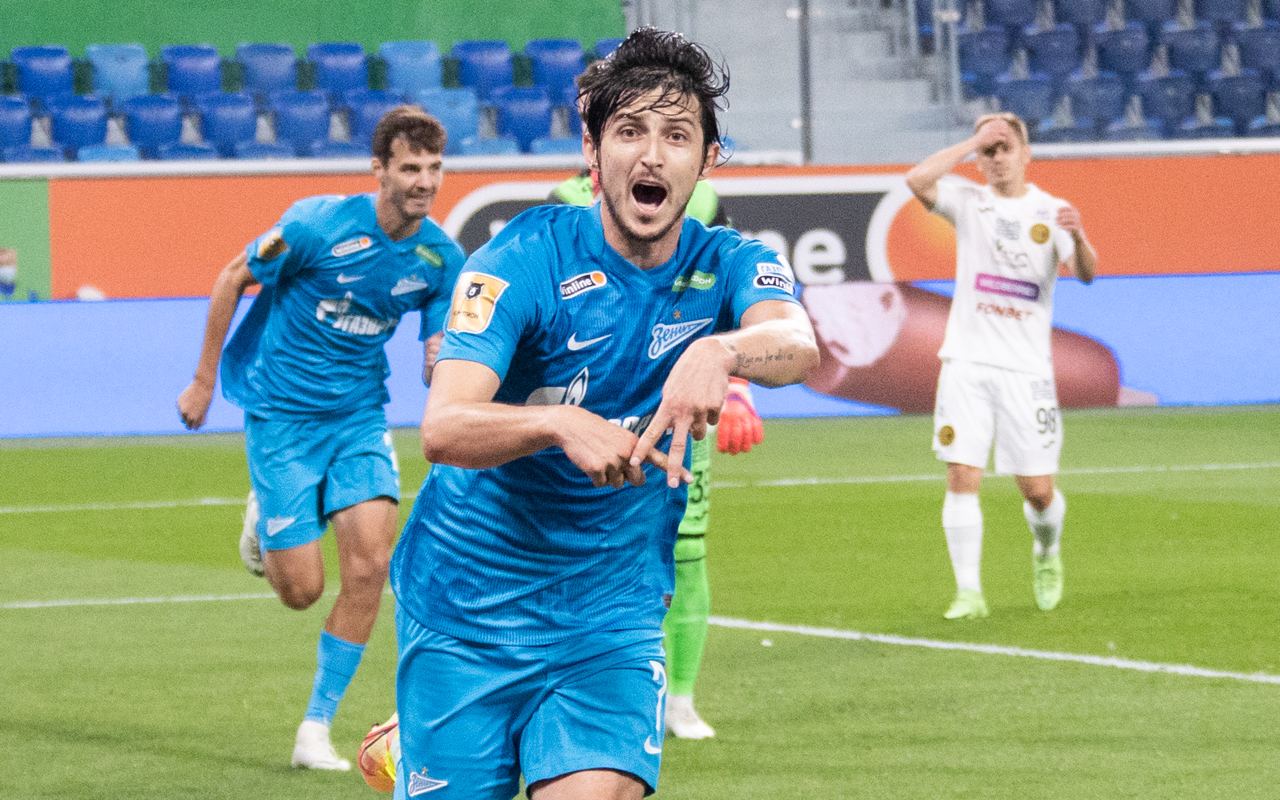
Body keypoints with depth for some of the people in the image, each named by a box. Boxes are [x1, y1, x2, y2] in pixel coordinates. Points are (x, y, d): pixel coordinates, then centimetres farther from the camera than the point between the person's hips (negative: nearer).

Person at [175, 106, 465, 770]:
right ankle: (264, 521, 33)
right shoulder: (318, 225, -19)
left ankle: (316, 728, 0)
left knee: (370, 563, -14)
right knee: (301, 589, -5)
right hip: (282, 415, -3)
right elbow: (232, 280, -4)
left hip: (360, 415, 3)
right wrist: (203, 382, 0)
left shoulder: (442, 259, -6)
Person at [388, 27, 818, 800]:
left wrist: (722, 350, -50)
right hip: (468, 596, -2)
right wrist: (562, 424, -44)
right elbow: (443, 429, -25)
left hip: (613, 602, 2)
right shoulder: (528, 257, -13)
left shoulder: (726, 266, -4)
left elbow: (798, 343, -27)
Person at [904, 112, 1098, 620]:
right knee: (962, 477, -10)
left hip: (1026, 368, 0)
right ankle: (969, 592, -4)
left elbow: (1085, 273, -13)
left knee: (1038, 490, 1)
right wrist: (973, 143, -12)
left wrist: (1078, 238, -34)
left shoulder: (1051, 212, 2)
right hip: (967, 363, 0)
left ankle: (1047, 554, 33)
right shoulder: (969, 204, 4)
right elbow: (917, 180, -14)